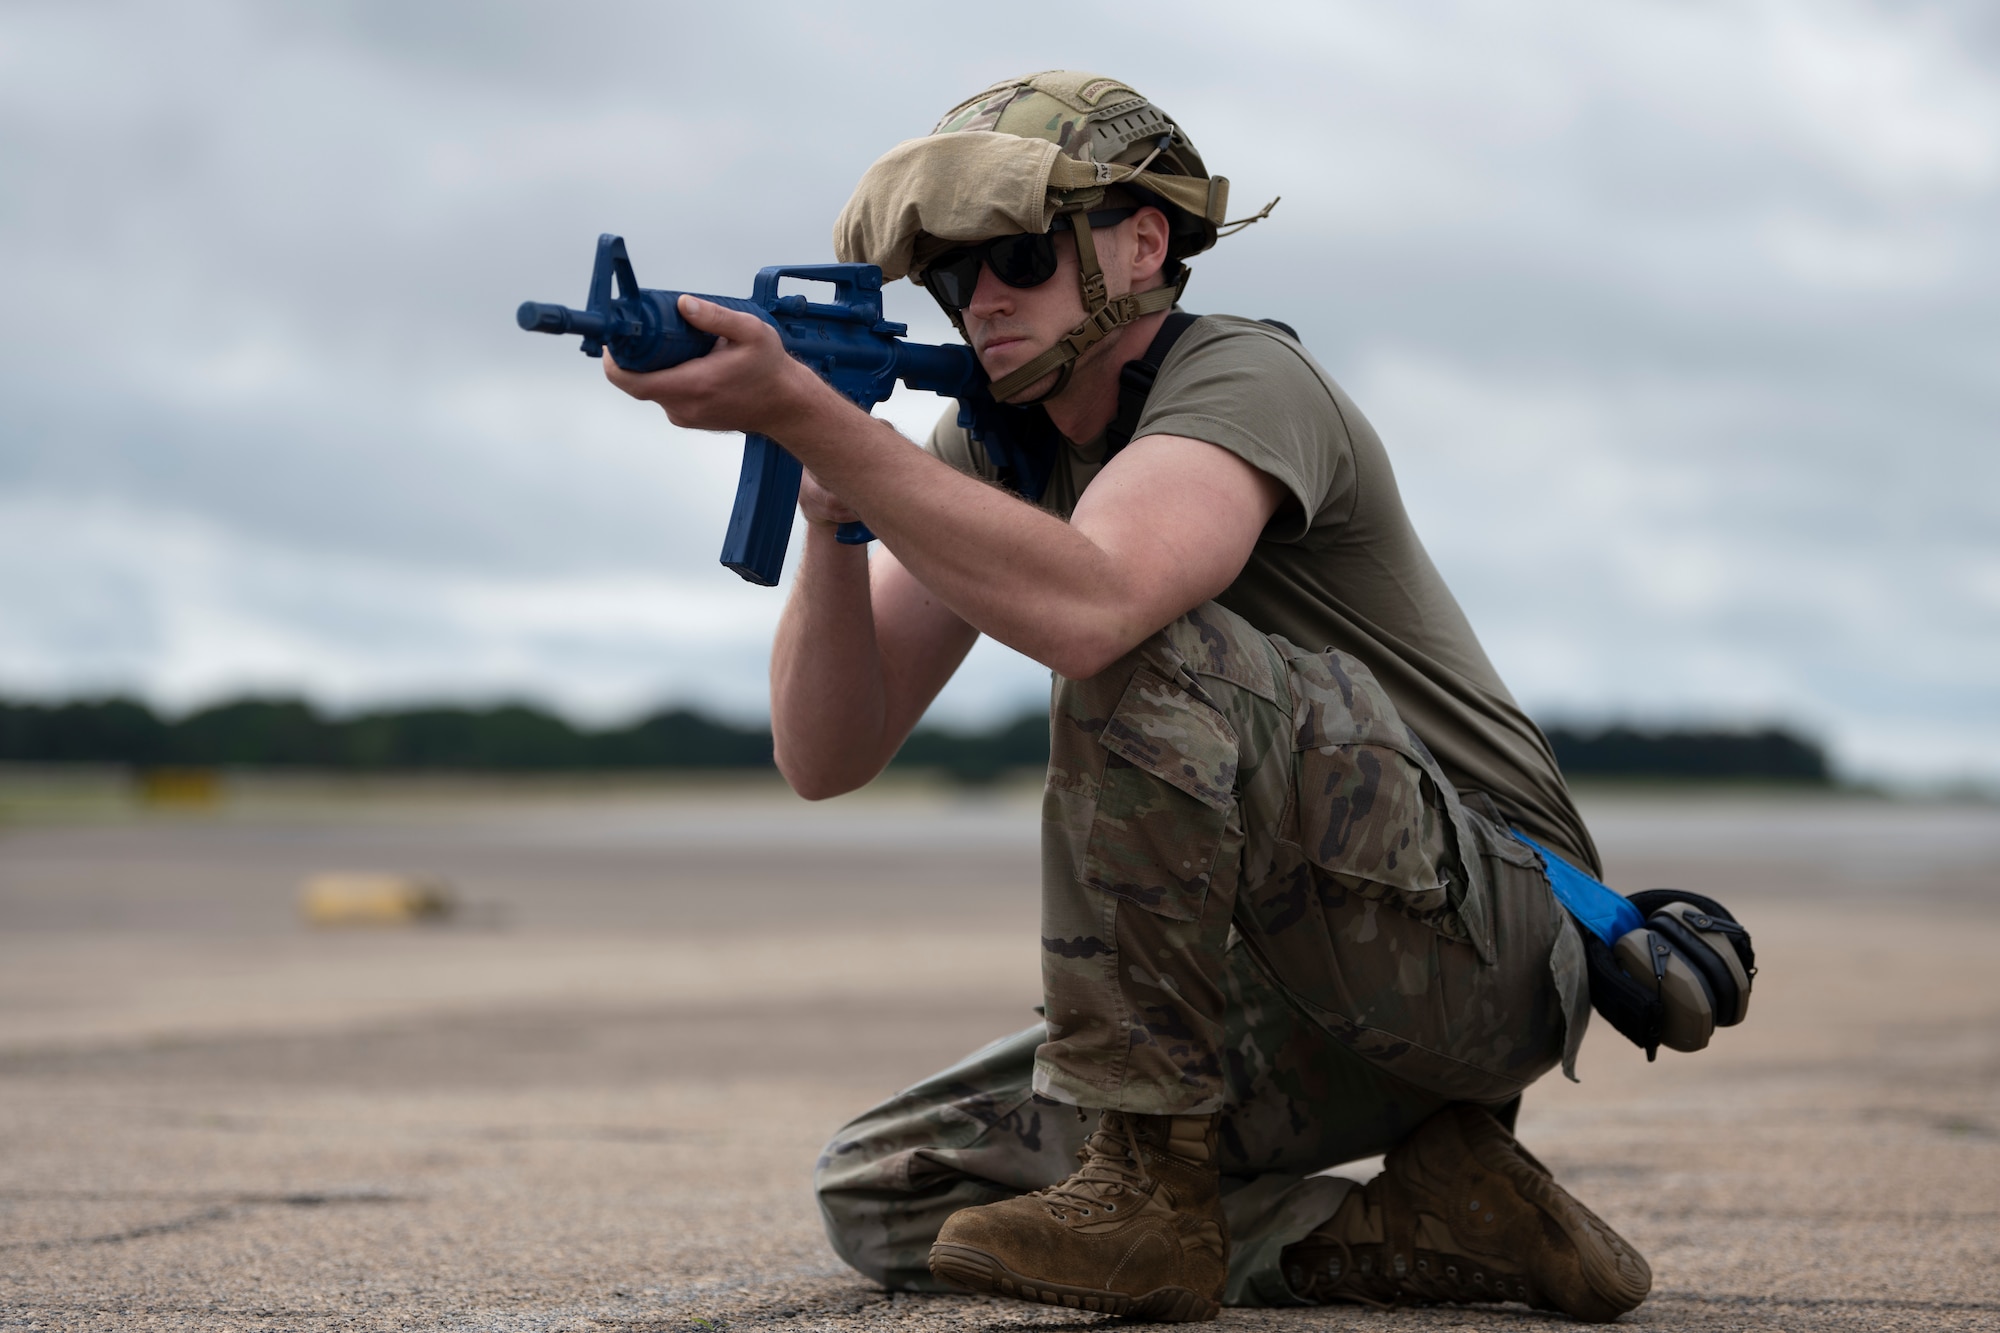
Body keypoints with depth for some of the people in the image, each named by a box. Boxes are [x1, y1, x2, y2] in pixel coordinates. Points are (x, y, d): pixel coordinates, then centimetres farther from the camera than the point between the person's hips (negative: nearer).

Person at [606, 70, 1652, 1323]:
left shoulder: (1243, 379, -16)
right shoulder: (995, 448, 7)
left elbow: (1087, 608, -38)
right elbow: (828, 757, -2)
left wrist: (804, 408, -37)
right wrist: (829, 507, -18)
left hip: (1486, 934, -8)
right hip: (1310, 1004, 9)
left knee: (1148, 659, -29)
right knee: (885, 1194, 1)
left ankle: (1148, 1184, -20)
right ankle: (1433, 1222, -2)